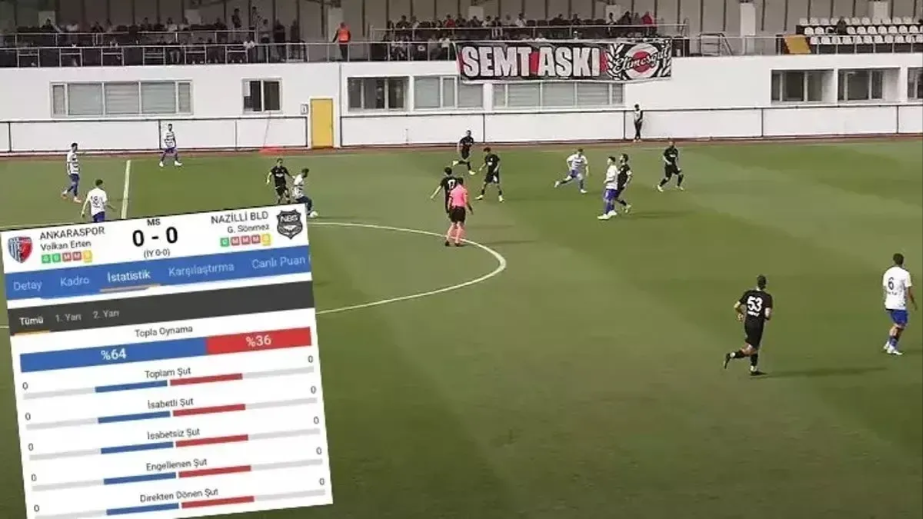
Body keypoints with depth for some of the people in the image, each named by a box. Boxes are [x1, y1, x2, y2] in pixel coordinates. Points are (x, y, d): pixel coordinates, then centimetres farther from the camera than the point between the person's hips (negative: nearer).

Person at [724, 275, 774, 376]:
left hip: (747, 323, 6)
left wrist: (741, 313, 20)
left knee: (755, 347, 23)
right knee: (750, 351, 2)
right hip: (757, 325, -6)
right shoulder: (767, 297, -15)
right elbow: (767, 314, -24)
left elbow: (736, 306, -1)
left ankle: (754, 370, 29)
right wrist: (769, 317, 1)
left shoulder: (748, 293, -3)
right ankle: (732, 355, -18)